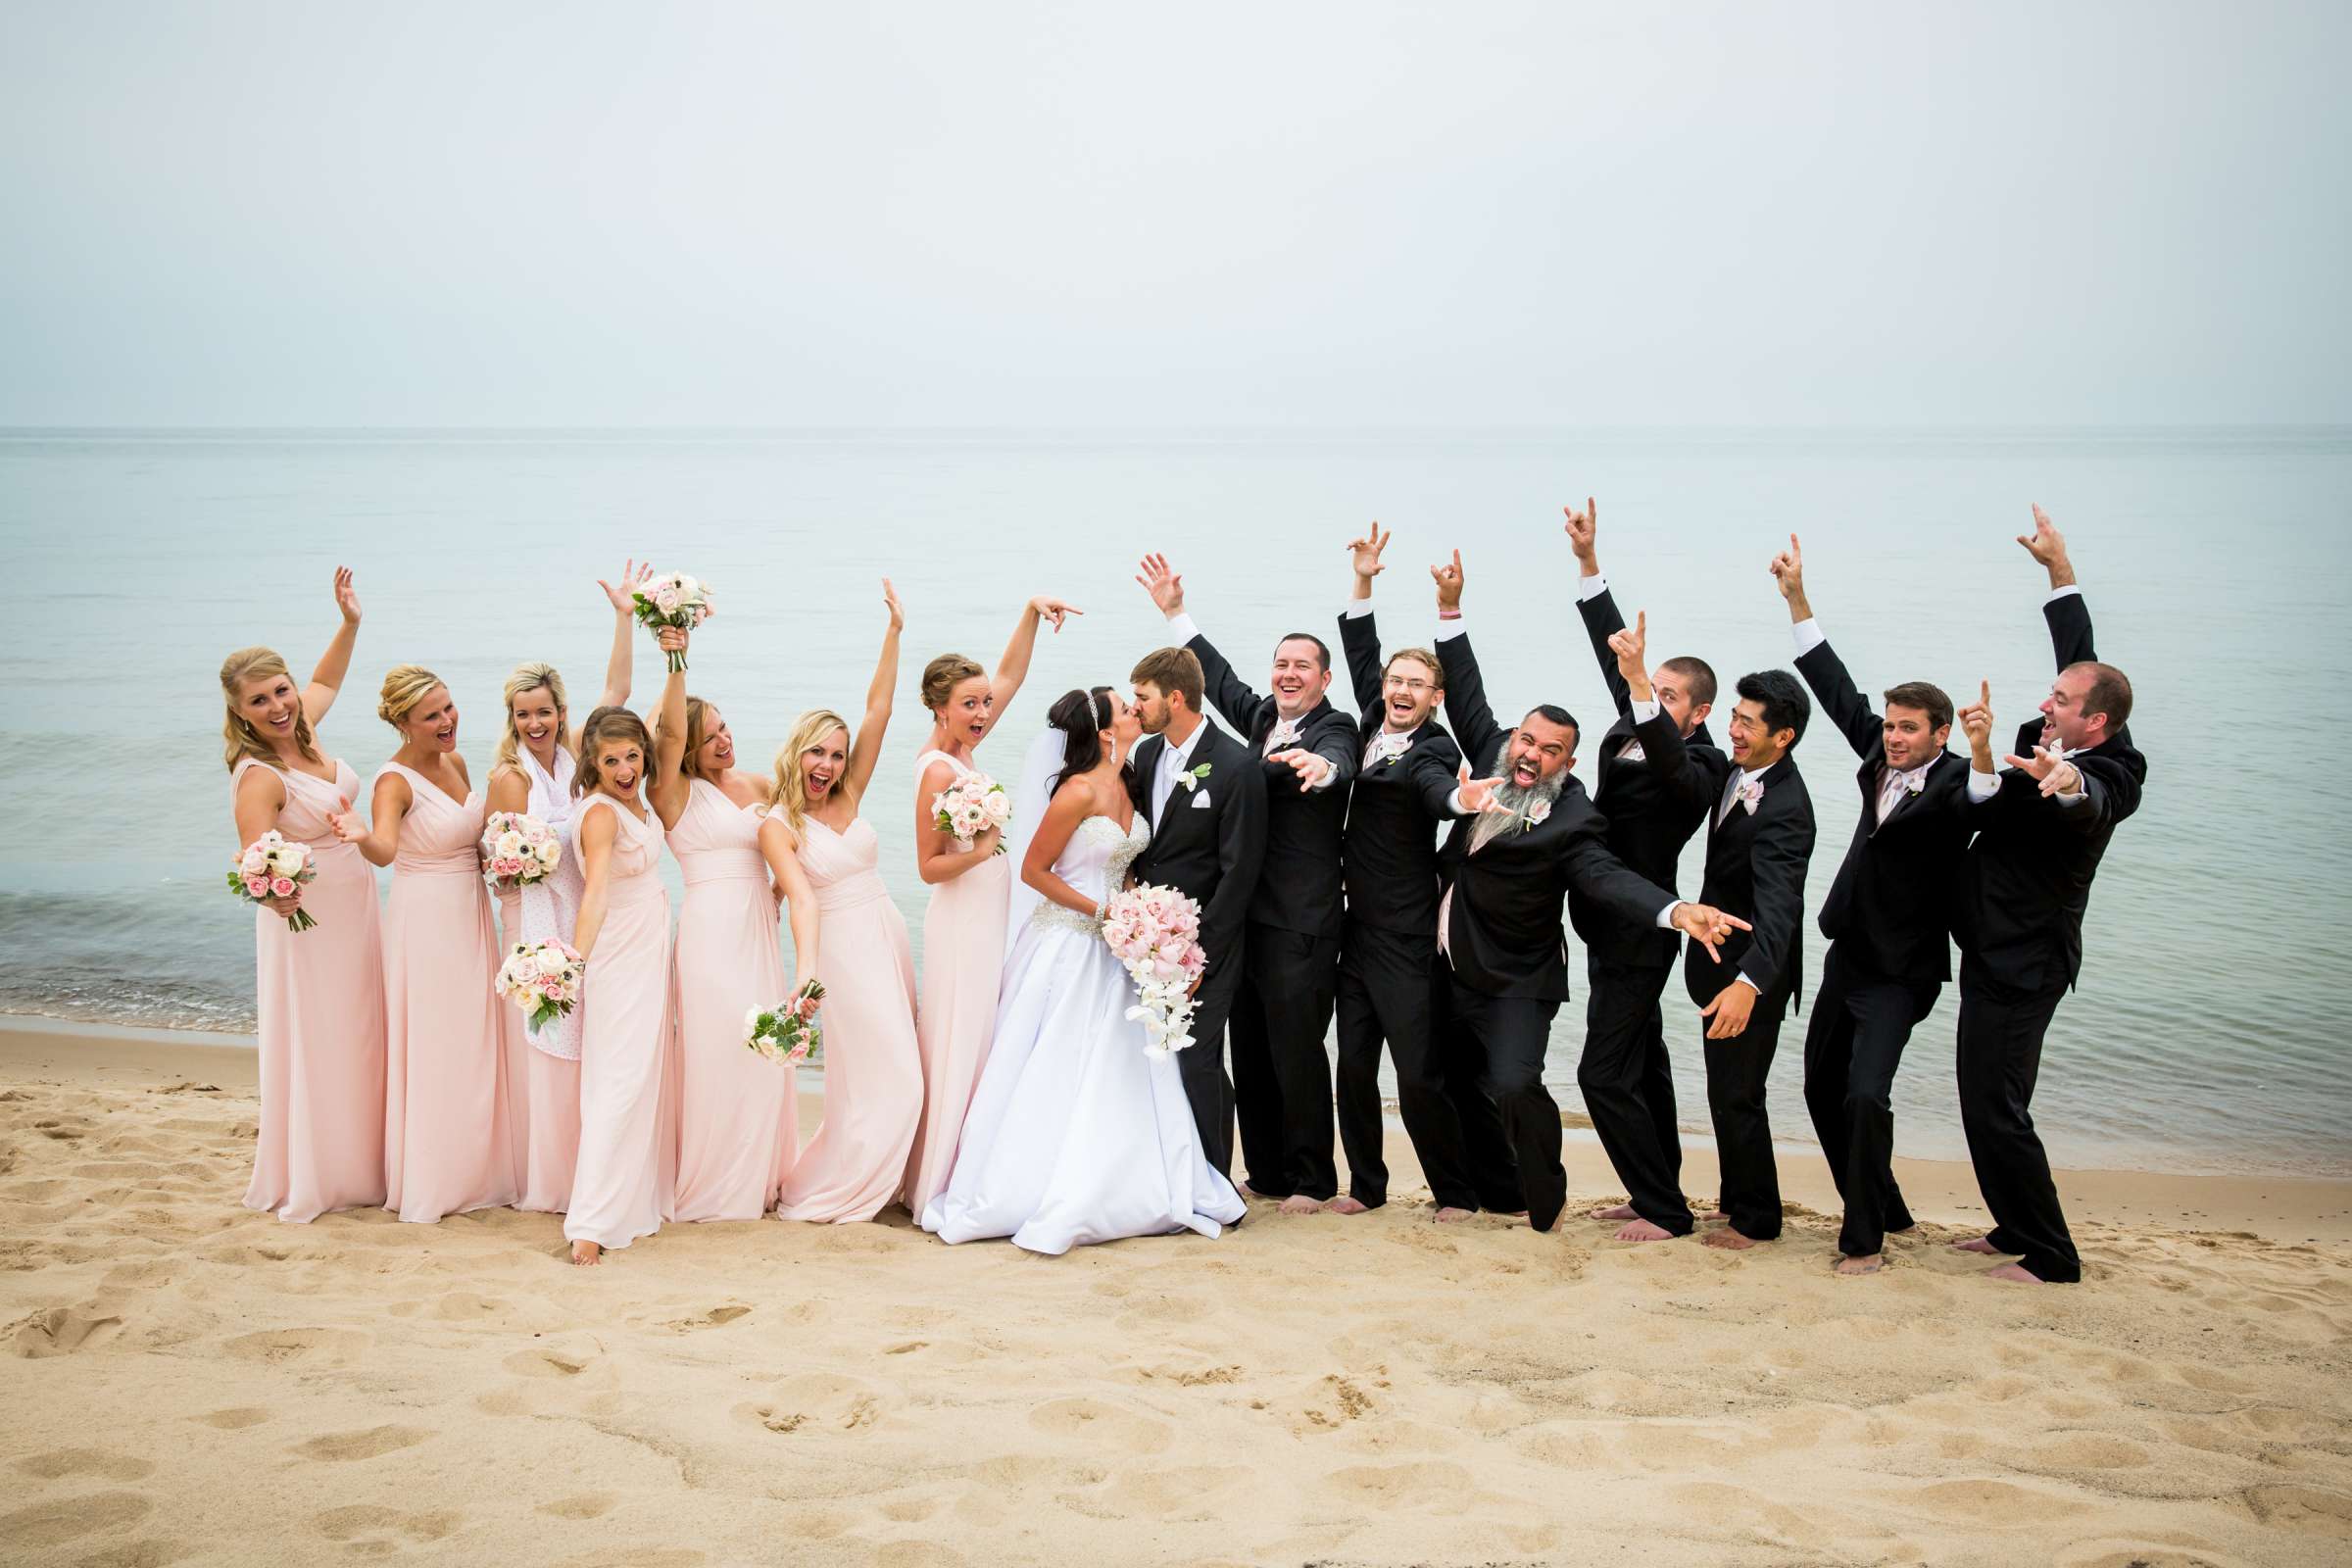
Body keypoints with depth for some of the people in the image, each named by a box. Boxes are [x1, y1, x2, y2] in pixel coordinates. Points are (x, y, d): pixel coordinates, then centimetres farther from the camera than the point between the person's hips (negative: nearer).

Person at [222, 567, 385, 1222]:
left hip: (355, 915, 9)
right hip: (307, 921, -8)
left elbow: (326, 681, 21)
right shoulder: (258, 777, -24)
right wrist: (272, 890, -50)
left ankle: (352, 1164, 32)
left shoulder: (303, 731, -2)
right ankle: (303, 1183, 14)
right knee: (310, 1045, 1)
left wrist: (349, 621, 15)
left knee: (355, 1040, 18)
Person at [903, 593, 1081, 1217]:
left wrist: (1032, 612, 3)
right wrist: (977, 852, -32)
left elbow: (1010, 674, 12)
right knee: (960, 1052, -4)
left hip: (988, 920, 9)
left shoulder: (961, 747, 5)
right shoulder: (938, 769, -18)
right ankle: (941, 1189, 3)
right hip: (963, 924, -9)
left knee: (979, 1048, 13)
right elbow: (929, 866, -15)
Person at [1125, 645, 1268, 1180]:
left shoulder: (1238, 767, -12)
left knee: (1198, 1064, -5)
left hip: (1204, 941, -6)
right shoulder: (1144, 755, 8)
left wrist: (1198, 953, -14)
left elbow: (1239, 871, -12)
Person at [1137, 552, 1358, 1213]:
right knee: (1250, 1051, 12)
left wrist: (1321, 765, -55)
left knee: (1297, 1051, -2)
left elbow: (1339, 760, -31)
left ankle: (1311, 1179, 11)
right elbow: (1220, 677, 28)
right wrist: (1175, 612, 28)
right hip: (1247, 915, 8)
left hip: (1300, 925, -8)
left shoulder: (1332, 730, -8)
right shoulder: (1262, 717, 13)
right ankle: (1266, 1173, 23)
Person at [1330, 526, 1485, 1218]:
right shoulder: (1374, 725, 8)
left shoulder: (1434, 750, -13)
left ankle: (1457, 1193, 10)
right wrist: (1362, 583, 10)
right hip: (1359, 928, 8)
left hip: (1407, 940, -7)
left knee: (1419, 1075, -5)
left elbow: (1435, 786, -35)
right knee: (1354, 1066, 11)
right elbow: (1362, 656, 17)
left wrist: (1464, 798, -58)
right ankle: (1366, 1185, 24)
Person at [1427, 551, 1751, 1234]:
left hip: (1514, 983, -6)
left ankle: (1545, 1196, 5)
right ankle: (1497, 1182, 36)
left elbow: (1607, 875, -32)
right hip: (1455, 969, 7)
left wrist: (1675, 911, -51)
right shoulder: (1493, 754, -3)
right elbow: (1467, 697, 6)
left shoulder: (1570, 818, -20)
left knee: (1514, 1085, -20)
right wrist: (1451, 609, 1)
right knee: (1461, 1082, 16)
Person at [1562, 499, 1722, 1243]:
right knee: (1640, 1066, 17)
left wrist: (1644, 699, -50)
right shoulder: (1628, 733, 2)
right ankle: (1655, 1197, 28)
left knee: (1605, 1074, -8)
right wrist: (1588, 561, 0)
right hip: (1613, 932, 9)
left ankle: (1666, 1210, 3)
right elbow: (1612, 650, 5)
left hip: (1638, 941, -9)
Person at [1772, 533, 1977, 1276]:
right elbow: (1838, 690, 6)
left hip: (1900, 970, -8)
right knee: (1822, 1088, 16)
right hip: (1848, 955, 8)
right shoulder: (1881, 760, 2)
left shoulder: (1954, 783, -17)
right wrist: (1796, 598, 5)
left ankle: (1865, 1240, -4)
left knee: (1865, 1096, -18)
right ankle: (1882, 1208, 32)